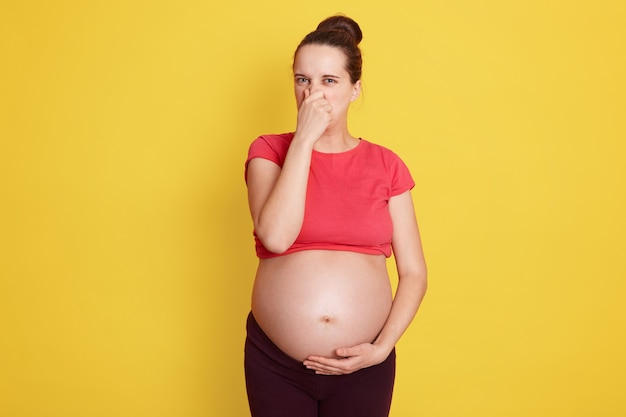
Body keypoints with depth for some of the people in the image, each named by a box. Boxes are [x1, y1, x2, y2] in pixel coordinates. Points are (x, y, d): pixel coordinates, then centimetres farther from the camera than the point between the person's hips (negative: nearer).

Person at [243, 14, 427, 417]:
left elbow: (414, 273, 2)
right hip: (275, 363, 0)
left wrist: (382, 348, -11)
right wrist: (304, 139, -16)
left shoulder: (385, 165, 0)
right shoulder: (269, 151, -1)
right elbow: (275, 236, -20)